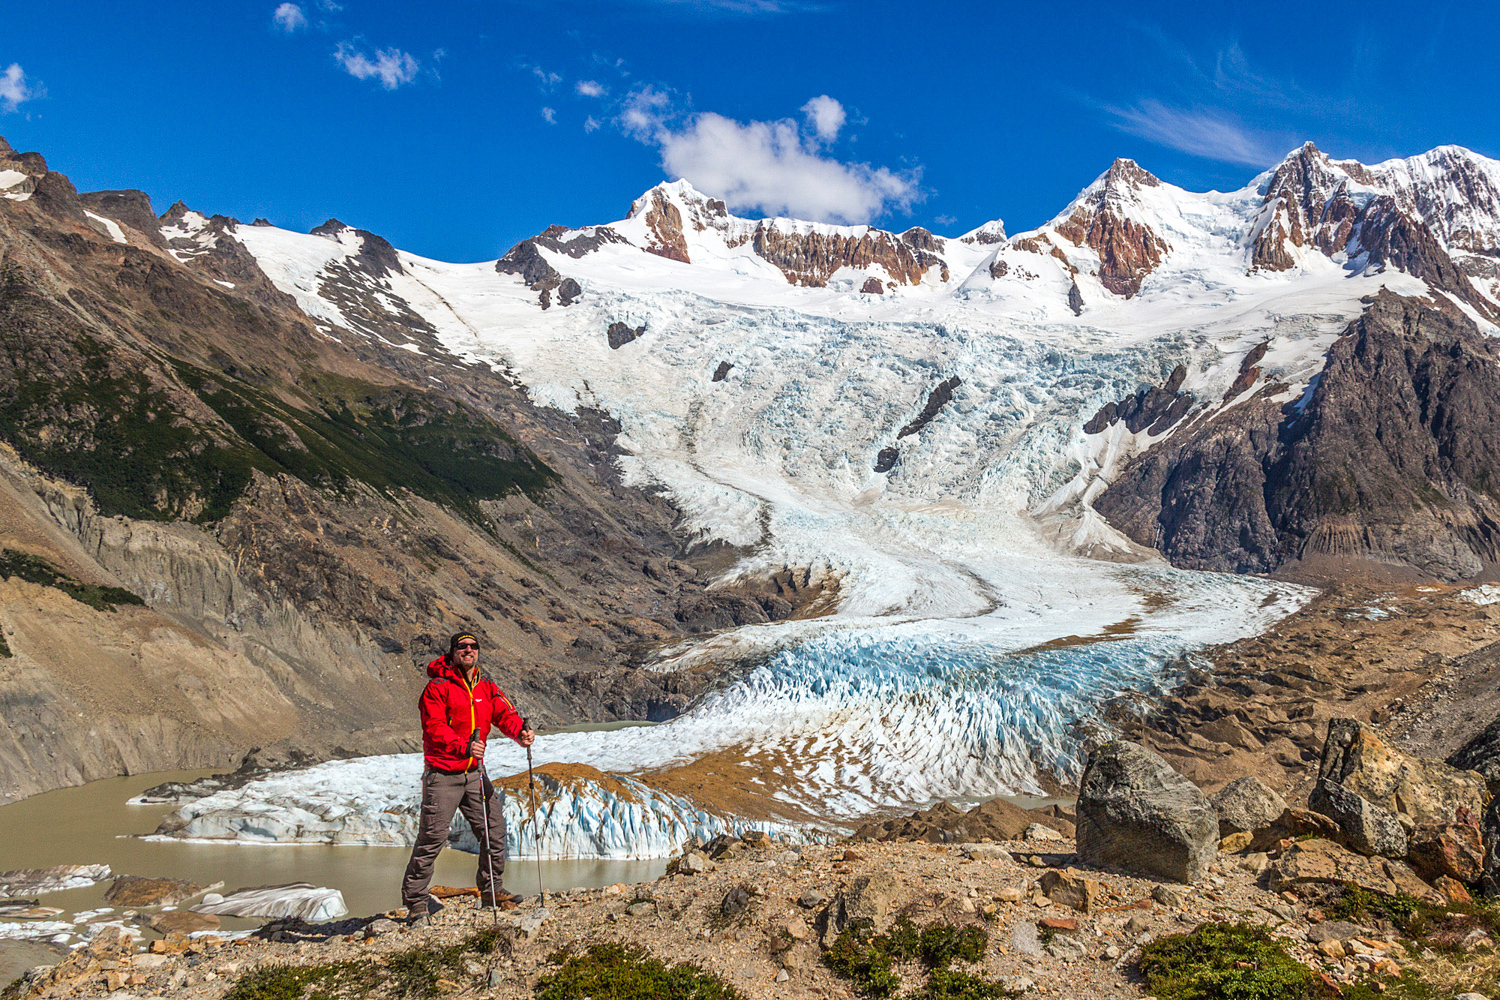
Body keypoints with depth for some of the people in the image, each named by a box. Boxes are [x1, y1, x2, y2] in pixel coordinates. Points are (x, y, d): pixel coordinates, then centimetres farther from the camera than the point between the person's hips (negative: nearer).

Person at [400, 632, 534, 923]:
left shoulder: (487, 688, 10)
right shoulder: (437, 688, -7)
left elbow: (504, 714, -3)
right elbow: (435, 729, -19)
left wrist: (521, 732, -25)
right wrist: (463, 747, -35)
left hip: (474, 773, 6)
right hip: (442, 774, -5)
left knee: (494, 829, 6)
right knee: (433, 838, -5)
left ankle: (490, 890, 23)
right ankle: (415, 901, 8)